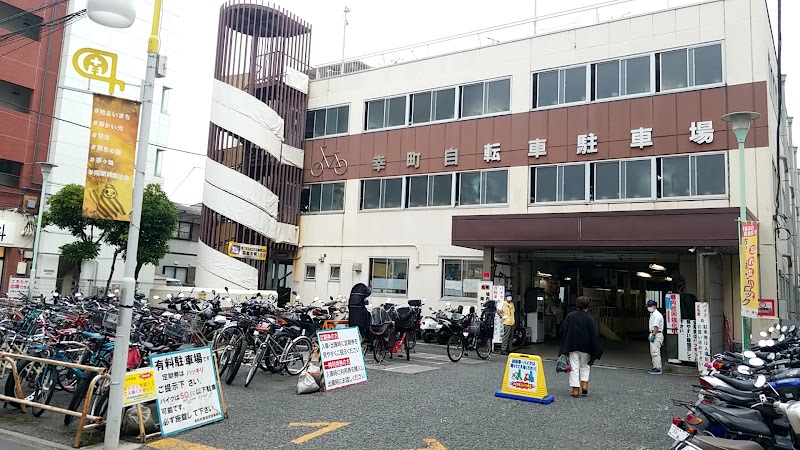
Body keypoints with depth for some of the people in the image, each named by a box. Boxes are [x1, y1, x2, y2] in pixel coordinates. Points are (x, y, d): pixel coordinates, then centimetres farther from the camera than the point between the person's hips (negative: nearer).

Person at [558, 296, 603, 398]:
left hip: (572, 346, 0)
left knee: (574, 368, 4)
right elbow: (594, 335, -8)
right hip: (585, 347, 0)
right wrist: (596, 350, -3)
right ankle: (584, 383, 6)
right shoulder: (590, 318, -6)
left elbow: (562, 330, -3)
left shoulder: (570, 316, -3)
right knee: (585, 366, 20)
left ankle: (575, 389, 2)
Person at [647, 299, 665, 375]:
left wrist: (653, 335, -23)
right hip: (653, 334, 11)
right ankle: (655, 367, 20)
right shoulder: (652, 314, 18)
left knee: (655, 352, -14)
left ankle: (658, 369, -14)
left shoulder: (657, 315, -14)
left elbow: (656, 327, -21)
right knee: (653, 352, 14)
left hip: (657, 335, -11)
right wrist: (650, 334, 18)